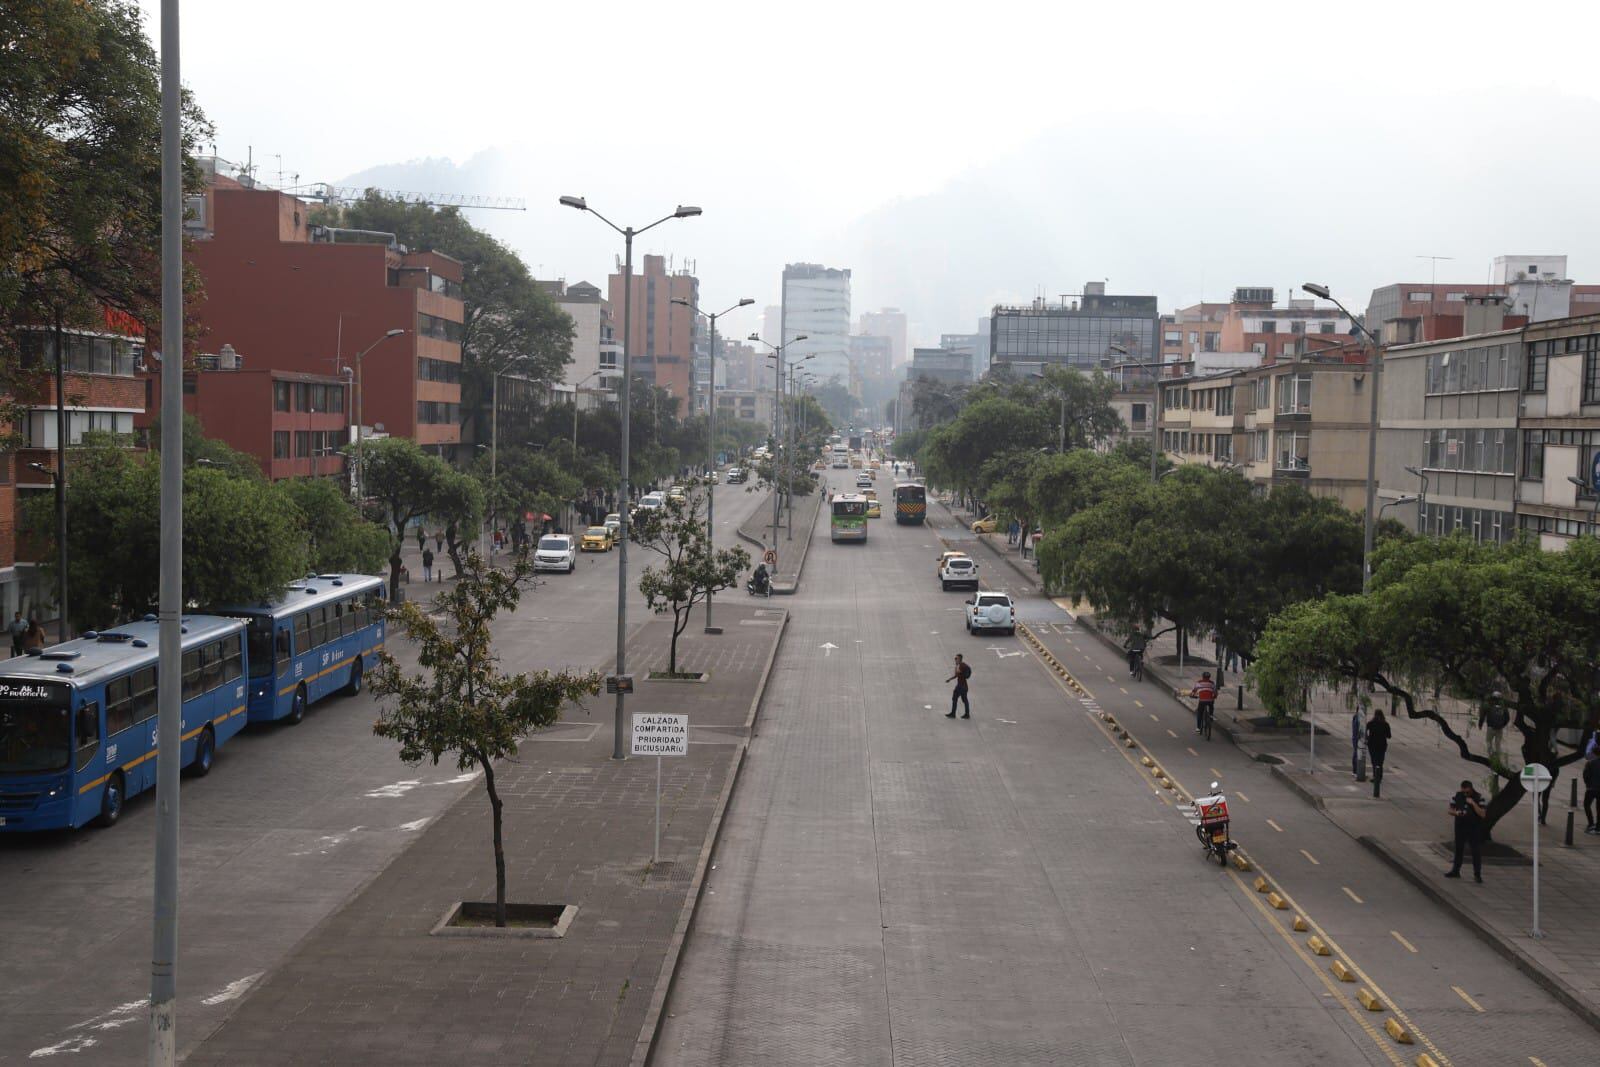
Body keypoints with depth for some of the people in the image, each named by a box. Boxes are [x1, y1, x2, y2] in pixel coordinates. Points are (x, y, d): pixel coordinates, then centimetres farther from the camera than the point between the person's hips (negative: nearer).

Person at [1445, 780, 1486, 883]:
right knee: (1458, 849, 14)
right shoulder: (1457, 796, 0)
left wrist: (1473, 804, -27)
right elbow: (1450, 810, 6)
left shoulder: (1479, 798, -10)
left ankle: (1477, 874, 3)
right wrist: (1456, 813, -17)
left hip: (1474, 829, -4)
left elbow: (1482, 814, -18)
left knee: (1476, 851, -4)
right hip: (1460, 828, 4)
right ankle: (1455, 871, 27)